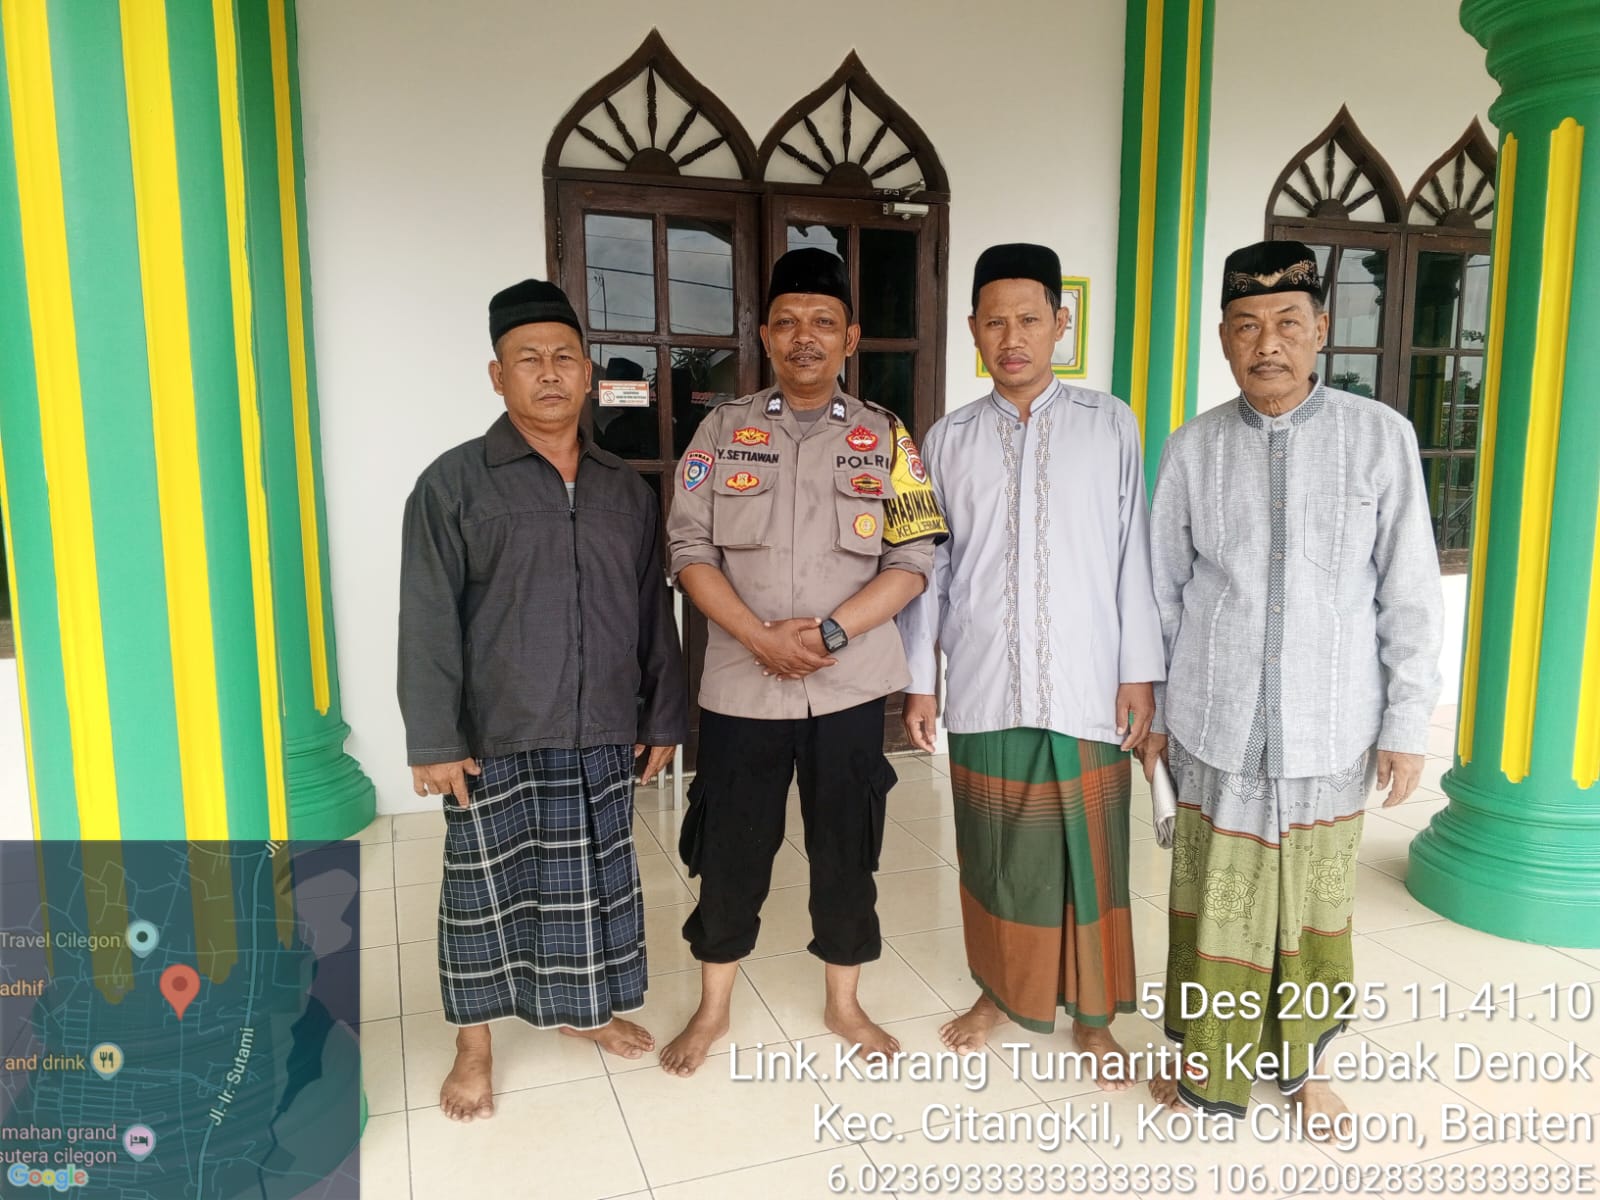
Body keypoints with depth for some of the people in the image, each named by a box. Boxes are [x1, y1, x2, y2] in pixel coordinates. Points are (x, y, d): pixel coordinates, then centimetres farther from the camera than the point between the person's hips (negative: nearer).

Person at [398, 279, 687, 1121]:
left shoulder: (625, 490, 7)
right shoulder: (454, 482, -5)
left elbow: (652, 609, 11)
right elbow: (428, 621, -8)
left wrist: (663, 715, 10)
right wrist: (434, 740, -12)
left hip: (601, 736, 4)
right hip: (495, 741, -3)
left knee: (595, 883, 15)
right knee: (487, 890, 9)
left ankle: (584, 1006, 38)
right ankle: (475, 1047, 28)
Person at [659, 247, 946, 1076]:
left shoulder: (885, 438, 2)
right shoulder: (724, 429, 2)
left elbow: (912, 562, -3)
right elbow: (690, 548, -3)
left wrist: (830, 632, -16)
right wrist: (761, 637, -16)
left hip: (849, 687, 0)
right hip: (740, 685, 0)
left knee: (846, 851, 12)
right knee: (729, 851, 11)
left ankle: (843, 1003, 34)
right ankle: (713, 1008, 33)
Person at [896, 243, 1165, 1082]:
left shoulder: (1109, 424, 1)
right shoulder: (947, 440, 4)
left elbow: (1132, 555, 0)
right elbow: (929, 569, 6)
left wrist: (1138, 673, -3)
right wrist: (919, 681, 4)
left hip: (1085, 689, -1)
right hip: (983, 688, 1)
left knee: (1089, 857, 9)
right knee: (993, 853, 13)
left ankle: (1090, 1013, 27)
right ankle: (1001, 990, 34)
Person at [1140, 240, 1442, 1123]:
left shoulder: (1380, 436, -3)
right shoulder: (1192, 448, 0)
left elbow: (1409, 593, -1)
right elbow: (1163, 592, 6)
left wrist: (1407, 722, -2)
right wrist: (1151, 708, 7)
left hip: (1332, 728, 0)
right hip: (1215, 726, 0)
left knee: (1314, 902, 13)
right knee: (1215, 900, 9)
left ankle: (1299, 1063, 35)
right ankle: (1205, 1063, 30)